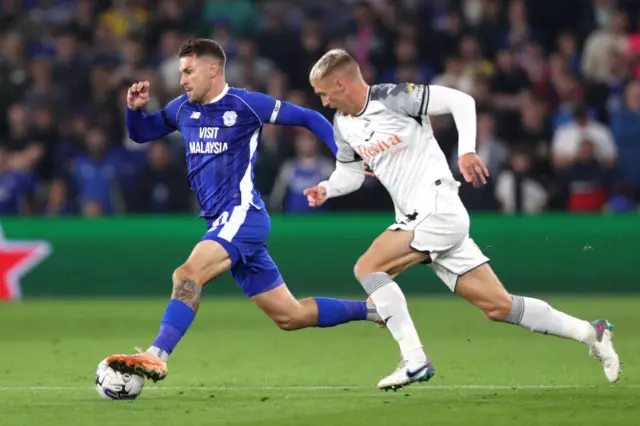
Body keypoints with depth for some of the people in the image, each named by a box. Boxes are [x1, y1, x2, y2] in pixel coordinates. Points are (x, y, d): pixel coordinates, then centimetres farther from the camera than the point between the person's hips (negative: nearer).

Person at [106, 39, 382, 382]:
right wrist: (135, 108, 3)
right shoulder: (183, 109, 13)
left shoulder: (245, 104, -6)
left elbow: (309, 118, 0)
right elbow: (140, 133, 26)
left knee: (188, 274, -30)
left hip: (242, 215, -8)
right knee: (289, 316, 10)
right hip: (220, 221, 8)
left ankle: (156, 357, -40)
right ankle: (373, 311, 24)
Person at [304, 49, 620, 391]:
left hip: (439, 213, -8)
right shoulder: (343, 124, 11)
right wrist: (326, 189, 3)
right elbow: (350, 172, 22)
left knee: (367, 268, -19)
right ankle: (589, 332, 13)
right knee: (498, 306, 5)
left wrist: (466, 151, -19)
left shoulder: (394, 98, -12)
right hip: (415, 221, 8)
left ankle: (414, 360, -19)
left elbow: (461, 101, -11)